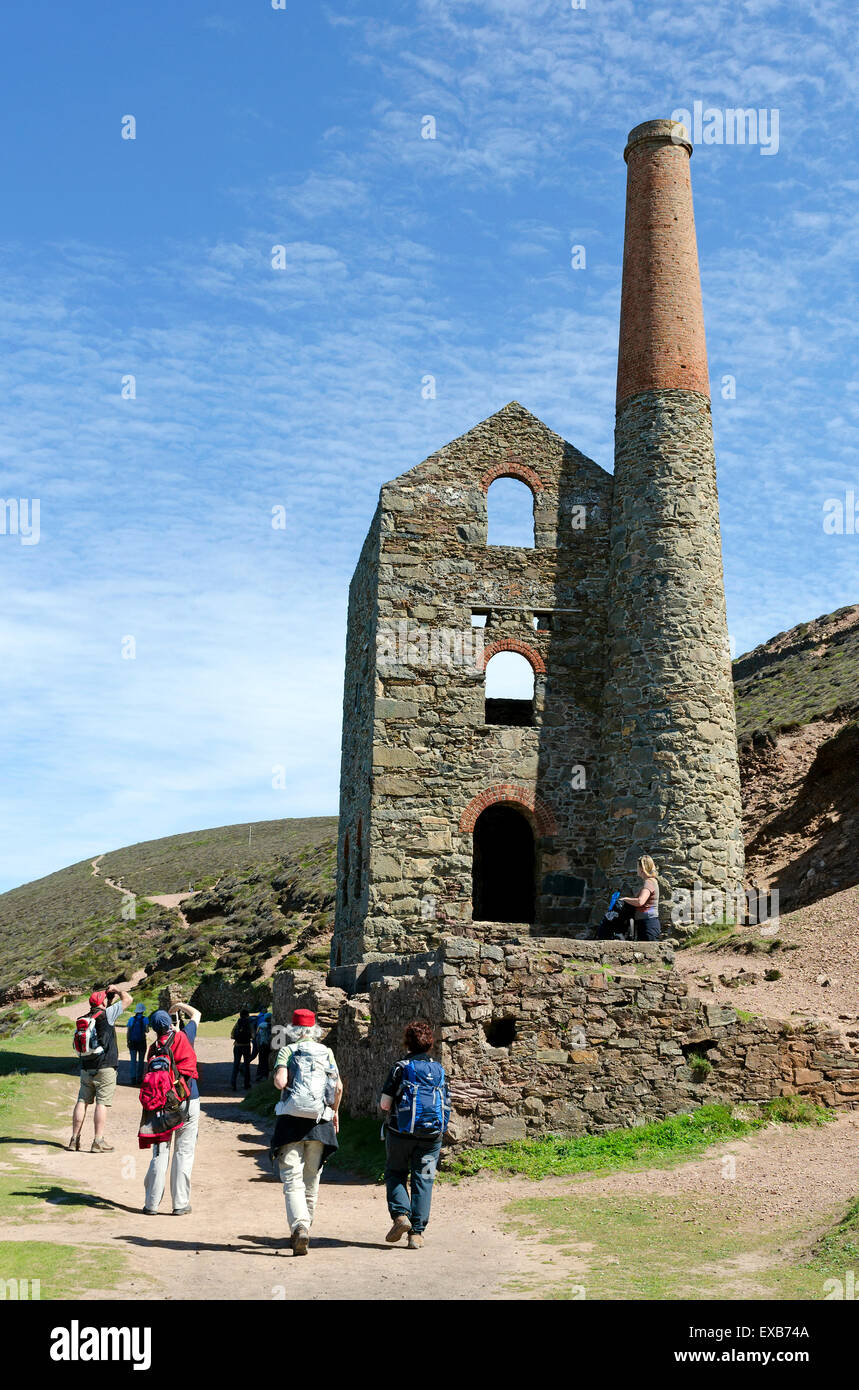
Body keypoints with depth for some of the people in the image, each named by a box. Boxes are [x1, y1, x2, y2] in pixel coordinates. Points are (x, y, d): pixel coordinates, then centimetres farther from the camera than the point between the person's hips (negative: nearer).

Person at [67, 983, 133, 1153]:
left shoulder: (83, 1019, 9)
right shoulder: (107, 1015, -9)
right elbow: (128, 999, -3)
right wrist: (117, 989, 15)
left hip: (86, 1068, 6)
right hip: (105, 1068, -6)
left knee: (82, 1101, 9)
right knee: (102, 1103, -4)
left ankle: (75, 1139, 11)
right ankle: (98, 1142, -5)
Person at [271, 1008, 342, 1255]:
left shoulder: (287, 1051, 1)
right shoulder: (326, 1052, 9)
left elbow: (280, 1081, -14)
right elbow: (338, 1087, 4)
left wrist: (277, 1080, 9)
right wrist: (335, 1112, 19)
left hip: (291, 1121, -3)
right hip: (319, 1123, 3)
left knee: (292, 1179, -4)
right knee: (311, 1180, 15)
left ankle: (299, 1227, -23)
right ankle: (303, 1230, 25)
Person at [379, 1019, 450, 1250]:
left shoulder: (400, 1068, -5)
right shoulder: (439, 1070, 5)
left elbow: (384, 1103, -5)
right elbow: (446, 1105, 8)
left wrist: (389, 1113, 16)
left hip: (401, 1133, -2)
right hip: (432, 1135, 2)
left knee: (395, 1173, 15)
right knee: (423, 1180, 6)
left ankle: (400, 1214, -6)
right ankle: (417, 1232, 1)